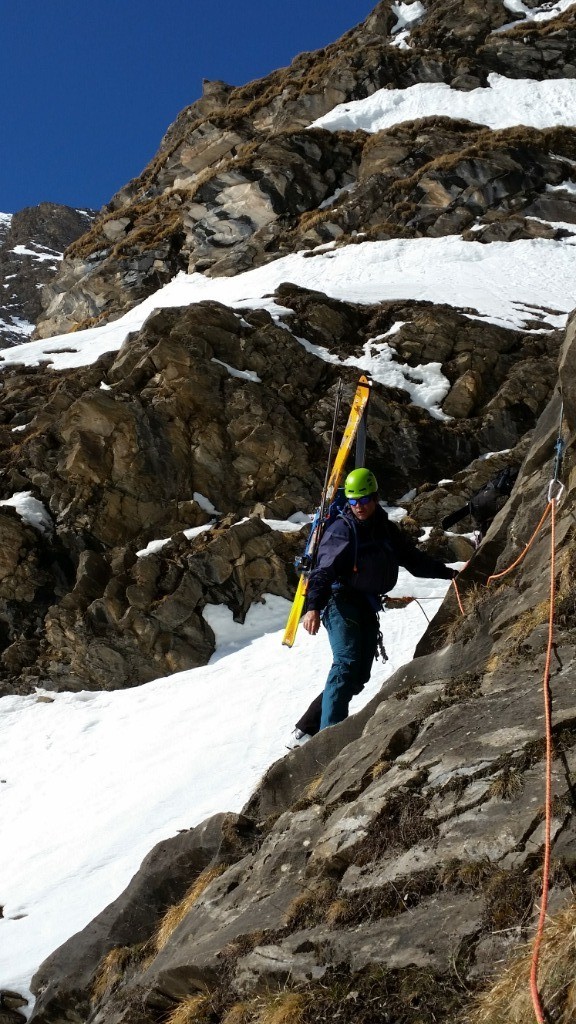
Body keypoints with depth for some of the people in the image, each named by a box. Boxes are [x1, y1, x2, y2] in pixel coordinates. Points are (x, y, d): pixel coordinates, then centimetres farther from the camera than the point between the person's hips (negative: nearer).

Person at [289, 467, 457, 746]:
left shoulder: (387, 529, 13)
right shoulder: (341, 530, -7)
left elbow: (413, 559, 26)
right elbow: (323, 571, -18)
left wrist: (448, 573, 25)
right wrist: (312, 607, -33)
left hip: (368, 608, 7)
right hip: (342, 602, -7)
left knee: (359, 676, 4)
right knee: (346, 663, -23)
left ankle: (305, 731, 7)